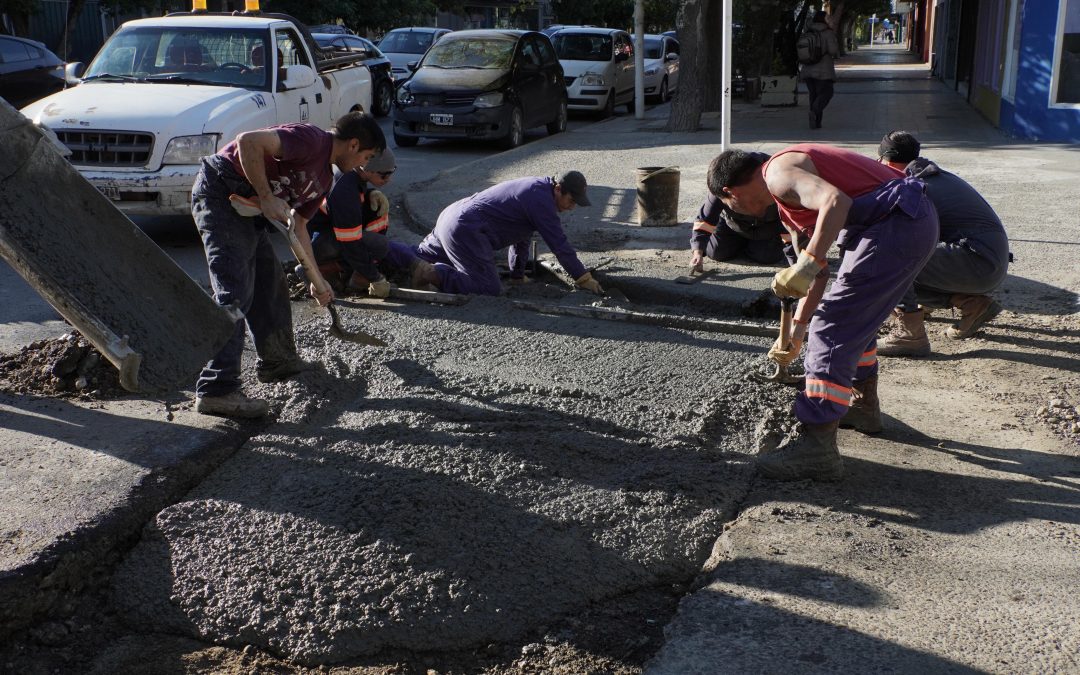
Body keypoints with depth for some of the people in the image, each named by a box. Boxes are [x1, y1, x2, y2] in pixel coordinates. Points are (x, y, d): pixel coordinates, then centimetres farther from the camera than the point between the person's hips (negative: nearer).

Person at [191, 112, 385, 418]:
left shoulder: (323, 177, 16)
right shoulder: (311, 140, -14)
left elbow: (298, 226, 24)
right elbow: (249, 141, -26)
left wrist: (316, 281, 27)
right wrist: (267, 197, -23)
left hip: (247, 206, 11)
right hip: (220, 193, -11)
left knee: (270, 283, 18)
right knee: (235, 294, -15)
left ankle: (278, 361, 34)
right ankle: (216, 390, -16)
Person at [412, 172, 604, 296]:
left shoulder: (536, 187, 16)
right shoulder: (542, 201, -15)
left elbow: (521, 235, 24)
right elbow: (560, 246, -14)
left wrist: (517, 275, 29)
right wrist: (585, 279, -6)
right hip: (465, 231, -10)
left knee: (416, 258, 27)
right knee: (490, 289, -15)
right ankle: (434, 274, -16)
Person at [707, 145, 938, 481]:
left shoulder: (778, 173, -7)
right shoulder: (789, 199, 23)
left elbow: (835, 201, -27)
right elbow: (819, 269, 27)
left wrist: (805, 265, -29)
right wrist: (797, 330, 31)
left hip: (896, 224, -11)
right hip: (915, 221, 11)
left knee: (833, 328, -9)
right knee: (853, 315, 26)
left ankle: (817, 446, -9)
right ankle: (862, 405, 41)